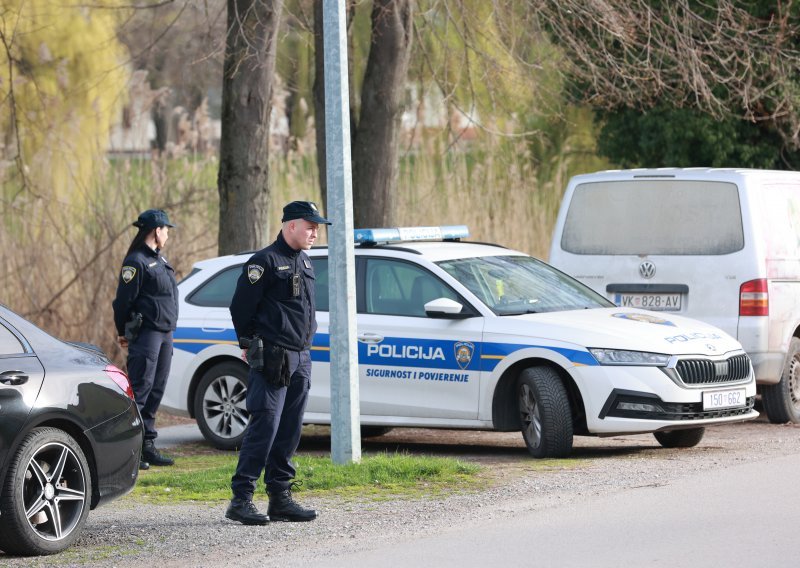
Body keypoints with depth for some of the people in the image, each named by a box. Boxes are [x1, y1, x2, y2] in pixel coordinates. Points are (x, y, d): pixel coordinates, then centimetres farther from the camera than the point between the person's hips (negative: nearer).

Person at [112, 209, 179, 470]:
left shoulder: (159, 260, 19)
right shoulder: (137, 261, -11)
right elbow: (123, 300, -12)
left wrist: (169, 329, 18)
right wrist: (123, 332, -7)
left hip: (165, 334, 9)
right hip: (146, 333, -9)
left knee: (156, 390, 10)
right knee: (140, 389, -10)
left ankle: (147, 446, 15)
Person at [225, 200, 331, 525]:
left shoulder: (304, 263, 18)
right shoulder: (265, 262, -9)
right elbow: (240, 307, -9)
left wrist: (305, 345, 18)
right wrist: (250, 344, 1)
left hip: (300, 360, 8)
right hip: (273, 359, -8)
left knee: (289, 432, 9)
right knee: (264, 427, -12)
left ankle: (280, 499, 14)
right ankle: (241, 499, -11)